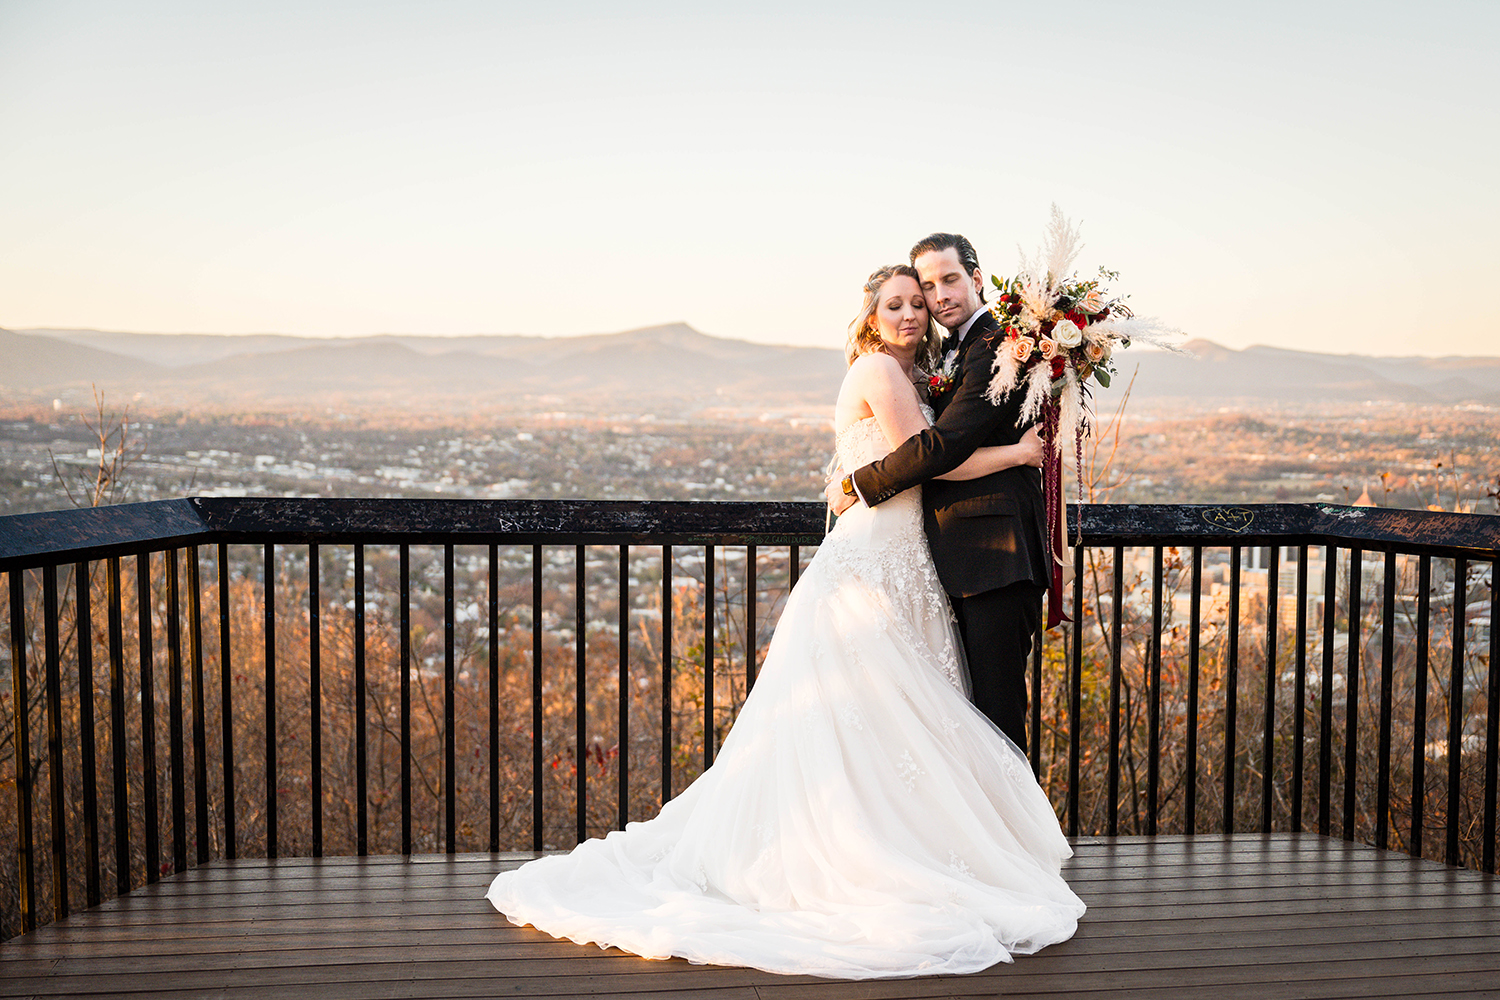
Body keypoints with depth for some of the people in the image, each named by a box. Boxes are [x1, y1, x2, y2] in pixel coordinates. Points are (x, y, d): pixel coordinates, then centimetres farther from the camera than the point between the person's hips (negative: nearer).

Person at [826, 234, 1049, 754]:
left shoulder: (996, 349, -12)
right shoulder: (949, 352, 20)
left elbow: (943, 446, -19)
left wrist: (856, 487, -11)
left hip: (997, 559, -10)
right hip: (962, 560, 10)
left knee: (996, 708, -5)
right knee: (972, 706, 13)